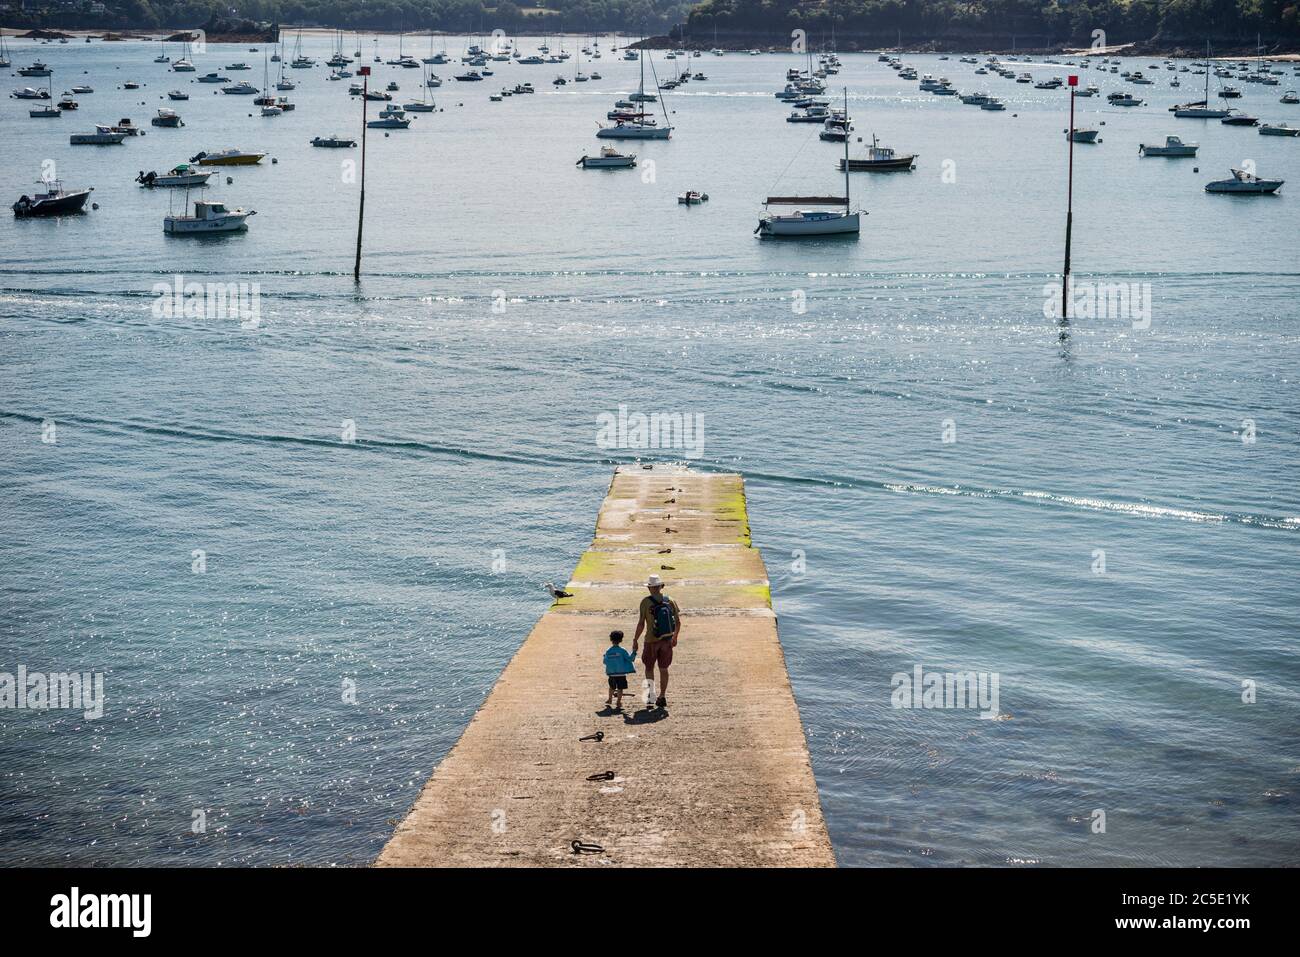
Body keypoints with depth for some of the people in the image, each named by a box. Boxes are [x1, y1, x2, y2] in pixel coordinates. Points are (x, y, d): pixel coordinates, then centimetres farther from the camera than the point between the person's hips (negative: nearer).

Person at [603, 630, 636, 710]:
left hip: (611, 674, 3)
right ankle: (618, 702, 2)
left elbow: (605, 661, 2)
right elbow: (629, 659, -9)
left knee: (612, 687, 21)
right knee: (620, 688, 4)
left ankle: (610, 699, 34)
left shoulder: (608, 651, -4)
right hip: (621, 673, -3)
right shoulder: (622, 650, -11)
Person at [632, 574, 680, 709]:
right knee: (663, 669, 12)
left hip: (651, 640, -3)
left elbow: (641, 623, -11)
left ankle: (651, 691, -5)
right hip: (667, 640, 3)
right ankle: (662, 696, 13)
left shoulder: (646, 602, -10)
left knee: (649, 667, 12)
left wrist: (635, 640, -2)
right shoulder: (670, 601, 2)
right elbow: (678, 622, 5)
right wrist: (675, 637, 19)